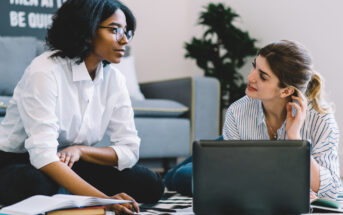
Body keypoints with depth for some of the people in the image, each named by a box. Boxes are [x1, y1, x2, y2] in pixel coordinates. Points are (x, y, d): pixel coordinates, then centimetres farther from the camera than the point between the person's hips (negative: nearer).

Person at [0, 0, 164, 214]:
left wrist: (81, 150, -25)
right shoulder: (45, 71, -22)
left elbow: (129, 149, -5)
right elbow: (43, 153, -31)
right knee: (37, 184, -41)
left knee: (151, 184, -13)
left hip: (71, 166, 6)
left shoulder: (114, 78, -2)